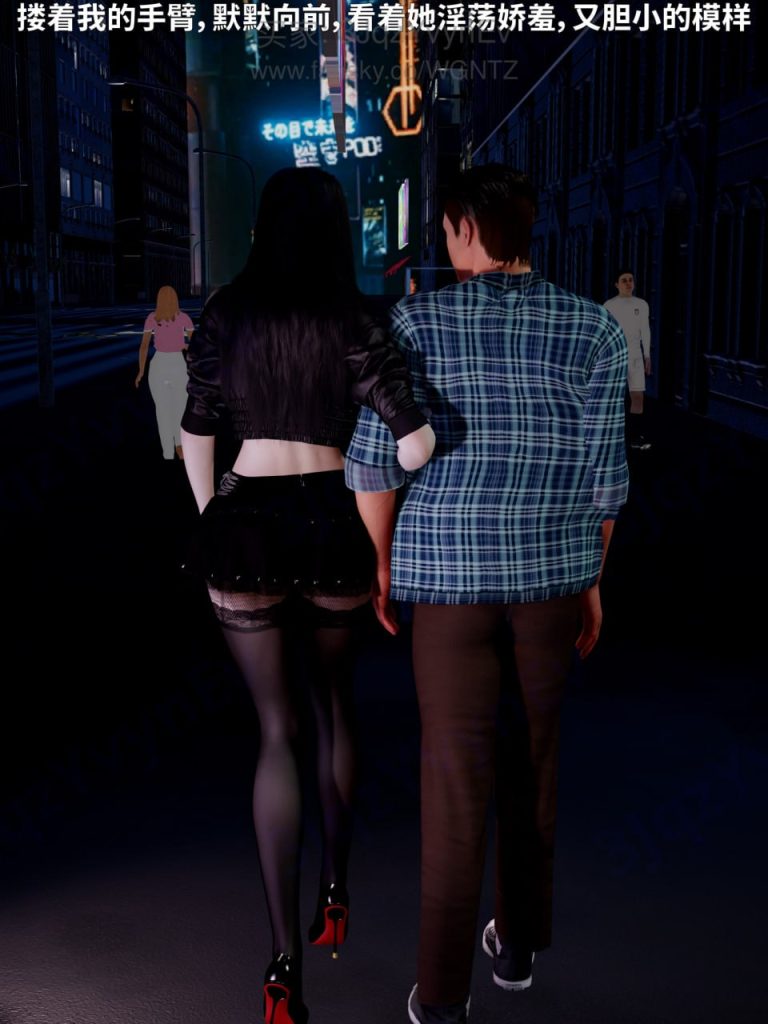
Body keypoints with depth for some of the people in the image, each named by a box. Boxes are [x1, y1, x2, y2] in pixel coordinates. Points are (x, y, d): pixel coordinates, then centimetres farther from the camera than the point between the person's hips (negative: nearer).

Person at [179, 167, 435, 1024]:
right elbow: (416, 440, -13)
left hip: (245, 525, 1)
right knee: (334, 709, 21)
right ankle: (335, 895, 35)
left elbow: (195, 431, 6)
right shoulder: (353, 320, -5)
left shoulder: (227, 312, 1)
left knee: (277, 730, 7)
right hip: (331, 522, 0)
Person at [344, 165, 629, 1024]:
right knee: (532, 758, 18)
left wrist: (382, 560, 4)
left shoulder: (417, 320, -7)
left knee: (456, 771, 5)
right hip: (553, 570, 2)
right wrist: (592, 577, 10)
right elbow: (601, 471, -3)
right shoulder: (592, 328, -2)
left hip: (451, 569, -2)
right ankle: (519, 944, 34)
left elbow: (373, 457, -10)